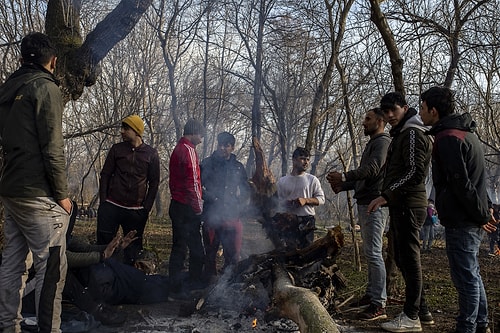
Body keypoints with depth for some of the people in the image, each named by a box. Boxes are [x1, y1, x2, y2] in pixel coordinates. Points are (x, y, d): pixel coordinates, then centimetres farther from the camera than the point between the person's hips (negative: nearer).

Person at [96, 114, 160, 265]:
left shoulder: (151, 154, 3)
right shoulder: (116, 149, 7)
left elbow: (154, 183, 6)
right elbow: (105, 175, 9)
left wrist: (146, 208, 0)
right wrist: (103, 202, 0)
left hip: (136, 211, -1)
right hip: (111, 206, 1)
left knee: (133, 249, 2)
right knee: (104, 244, -2)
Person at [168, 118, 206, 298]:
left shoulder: (177, 150, 19)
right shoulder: (188, 150, -12)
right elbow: (193, 182, -18)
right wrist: (198, 207, -12)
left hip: (177, 205, 10)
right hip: (187, 208, -10)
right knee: (181, 248, -5)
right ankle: (177, 288, 1)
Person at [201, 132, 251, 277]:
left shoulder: (238, 167, 13)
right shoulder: (208, 163, 5)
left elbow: (246, 189, 20)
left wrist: (240, 205, 7)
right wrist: (207, 196, -10)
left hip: (232, 216, 2)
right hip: (211, 215, -2)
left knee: (232, 254, 3)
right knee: (210, 252, 4)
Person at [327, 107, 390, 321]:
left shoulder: (383, 141, -8)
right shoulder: (372, 143, 23)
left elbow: (372, 169, -23)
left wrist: (345, 177, -26)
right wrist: (343, 186, 14)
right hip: (365, 203, 11)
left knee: (374, 253, -12)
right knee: (370, 252, 15)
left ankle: (379, 305, -10)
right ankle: (371, 294, 24)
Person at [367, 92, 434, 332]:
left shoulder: (412, 133, -11)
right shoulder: (400, 135, 21)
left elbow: (415, 172, -20)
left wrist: (386, 195, -21)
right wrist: (388, 198, 17)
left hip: (408, 205, -10)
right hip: (401, 205, 10)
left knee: (409, 258, -5)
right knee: (404, 258, 13)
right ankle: (421, 311, 22)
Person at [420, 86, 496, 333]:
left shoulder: (448, 138, -17)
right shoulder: (465, 132, 17)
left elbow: (461, 183, -21)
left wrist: (480, 215, -14)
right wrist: (484, 209, 18)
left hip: (460, 219, -11)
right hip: (471, 218, 11)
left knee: (465, 276, -2)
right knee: (471, 274, 18)